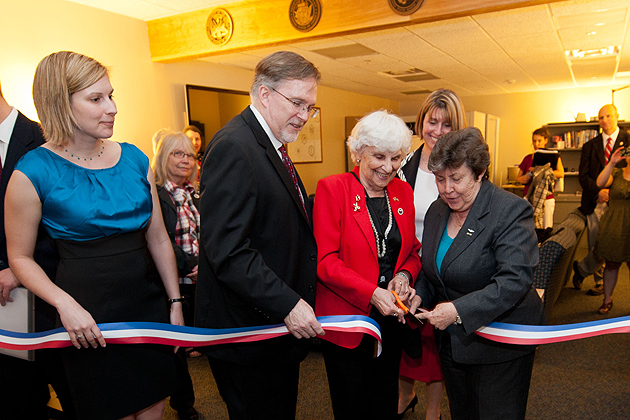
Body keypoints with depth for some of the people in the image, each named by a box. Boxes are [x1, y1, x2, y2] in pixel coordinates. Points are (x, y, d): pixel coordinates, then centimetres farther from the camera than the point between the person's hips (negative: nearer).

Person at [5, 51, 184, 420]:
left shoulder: (134, 158, 1)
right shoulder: (34, 172, -10)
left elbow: (158, 238, 5)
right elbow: (20, 257, -1)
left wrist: (176, 302, 7)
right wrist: (65, 304, -16)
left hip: (148, 302, 4)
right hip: (90, 318, -4)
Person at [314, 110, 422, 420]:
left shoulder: (403, 191, 5)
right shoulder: (332, 188, -12)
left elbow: (413, 250, 12)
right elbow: (325, 260, -16)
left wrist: (405, 274, -10)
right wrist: (372, 294, -23)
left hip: (392, 317, 5)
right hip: (347, 318, -4)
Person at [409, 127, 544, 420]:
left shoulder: (512, 211, -18)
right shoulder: (436, 211, 3)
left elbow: (514, 280, -27)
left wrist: (459, 310, -32)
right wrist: (420, 295, -6)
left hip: (499, 344, -6)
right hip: (452, 342, 6)